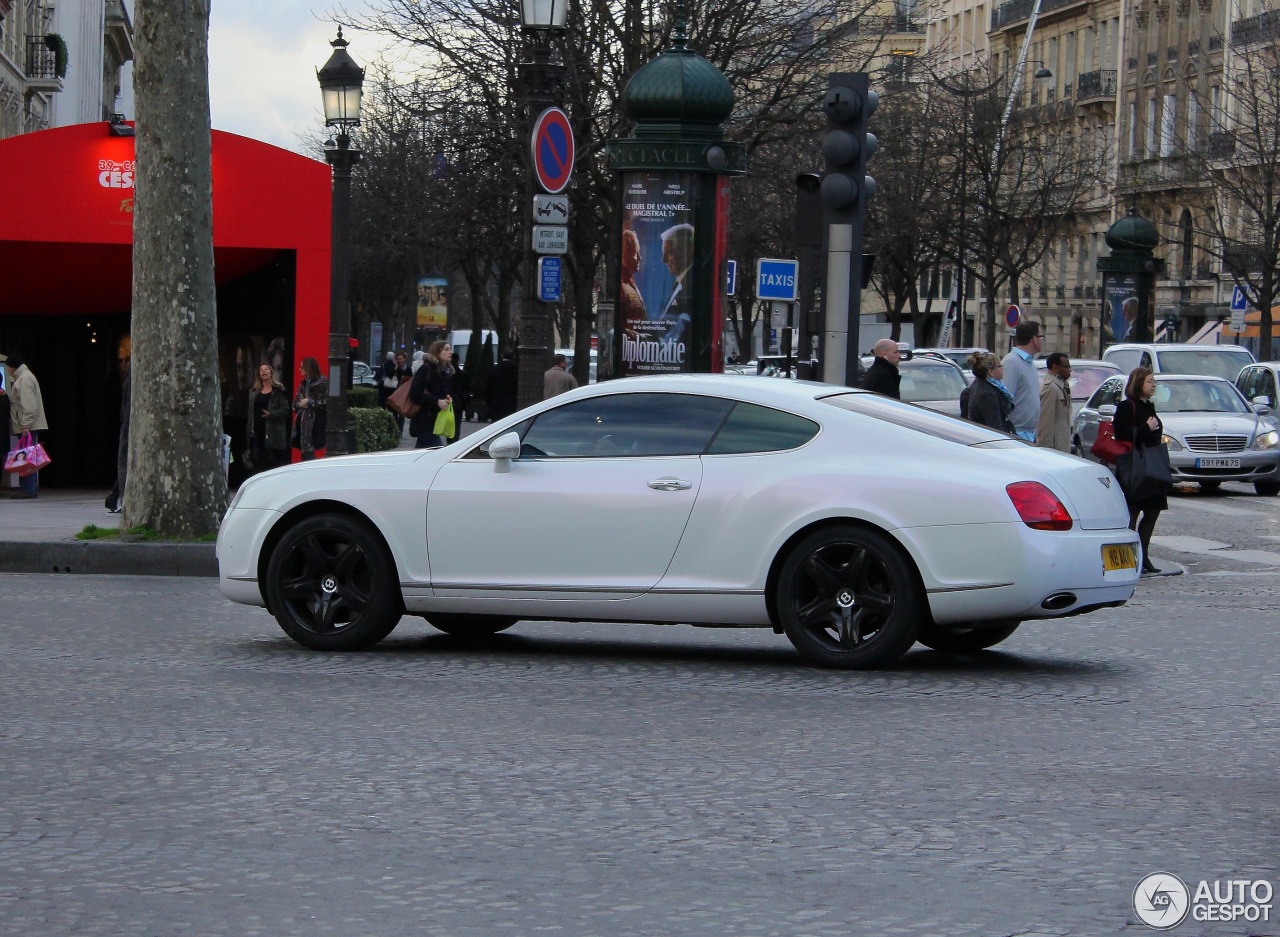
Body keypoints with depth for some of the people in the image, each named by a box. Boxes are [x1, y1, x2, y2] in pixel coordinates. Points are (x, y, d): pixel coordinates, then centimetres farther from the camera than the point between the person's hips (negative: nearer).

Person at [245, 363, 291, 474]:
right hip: (257, 431, 5)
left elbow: (285, 409, -6)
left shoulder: (278, 391, 0)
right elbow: (250, 413, 16)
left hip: (273, 431, -5)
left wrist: (271, 414, -22)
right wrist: (249, 430, 7)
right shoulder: (254, 392, 16)